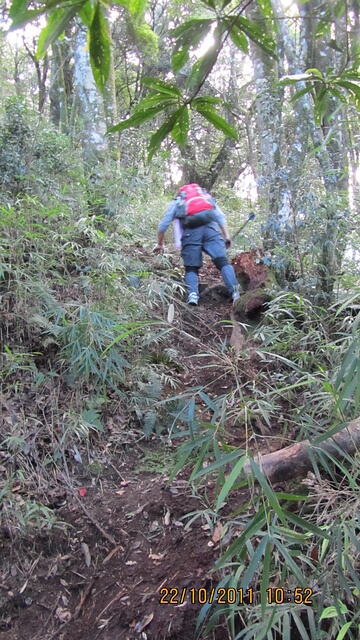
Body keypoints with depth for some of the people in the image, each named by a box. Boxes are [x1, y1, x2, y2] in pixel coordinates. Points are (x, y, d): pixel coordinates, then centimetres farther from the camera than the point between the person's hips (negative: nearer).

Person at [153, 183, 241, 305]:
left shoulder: (176, 202, 31)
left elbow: (163, 225, 25)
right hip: (210, 228, 1)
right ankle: (235, 292, -26)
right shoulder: (207, 196, 36)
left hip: (190, 232, -1)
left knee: (191, 268, 6)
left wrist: (160, 244, 36)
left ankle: (193, 295, -17)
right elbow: (220, 217, 22)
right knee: (223, 262, -8)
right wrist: (226, 237, 18)